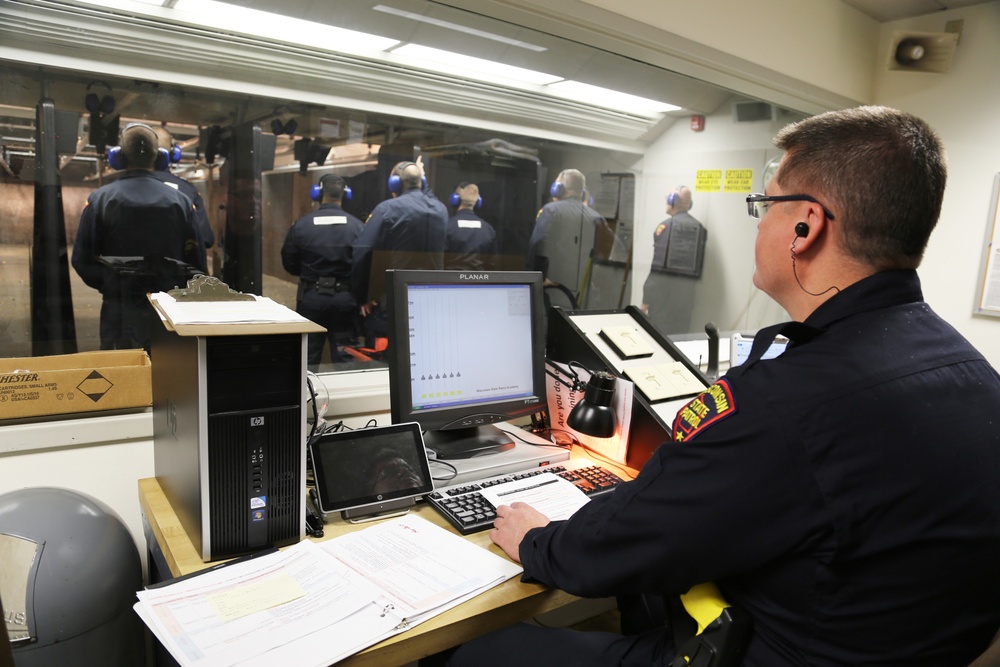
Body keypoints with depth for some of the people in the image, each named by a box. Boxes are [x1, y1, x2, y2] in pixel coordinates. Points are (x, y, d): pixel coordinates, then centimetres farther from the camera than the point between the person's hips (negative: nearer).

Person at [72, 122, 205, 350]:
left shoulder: (99, 199, -4)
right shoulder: (181, 201, -2)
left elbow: (82, 259, -4)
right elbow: (196, 263, -2)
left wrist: (108, 286, 12)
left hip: (120, 313, -1)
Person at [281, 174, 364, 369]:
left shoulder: (301, 225, -7)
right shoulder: (357, 226, -9)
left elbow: (289, 263, 2)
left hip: (311, 297, 1)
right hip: (345, 298, 0)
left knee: (307, 359, 13)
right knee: (345, 360, 9)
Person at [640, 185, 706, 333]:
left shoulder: (665, 226, -9)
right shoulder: (699, 228, 8)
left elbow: (657, 265, -14)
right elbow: (699, 265, 9)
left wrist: (646, 299, -11)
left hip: (663, 288, -5)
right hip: (686, 290, 5)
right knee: (679, 335, 12)